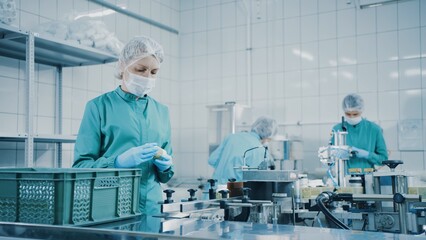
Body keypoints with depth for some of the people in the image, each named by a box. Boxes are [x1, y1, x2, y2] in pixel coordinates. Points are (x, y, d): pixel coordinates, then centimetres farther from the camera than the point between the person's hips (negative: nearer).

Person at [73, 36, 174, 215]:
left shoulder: (162, 111, 10)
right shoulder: (99, 106, -3)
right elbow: (81, 166, -9)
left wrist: (165, 166, -6)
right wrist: (120, 161, -23)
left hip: (151, 208, 4)